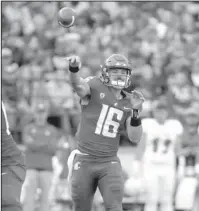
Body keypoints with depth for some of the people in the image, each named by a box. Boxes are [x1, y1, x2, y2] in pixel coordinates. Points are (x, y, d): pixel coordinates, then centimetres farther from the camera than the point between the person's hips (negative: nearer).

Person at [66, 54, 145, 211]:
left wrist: (136, 111, -17)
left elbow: (135, 138, -1)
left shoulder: (128, 103, 7)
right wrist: (74, 68, -54)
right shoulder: (95, 86, -5)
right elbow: (78, 86, -31)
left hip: (109, 163, 2)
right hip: (84, 161, -2)